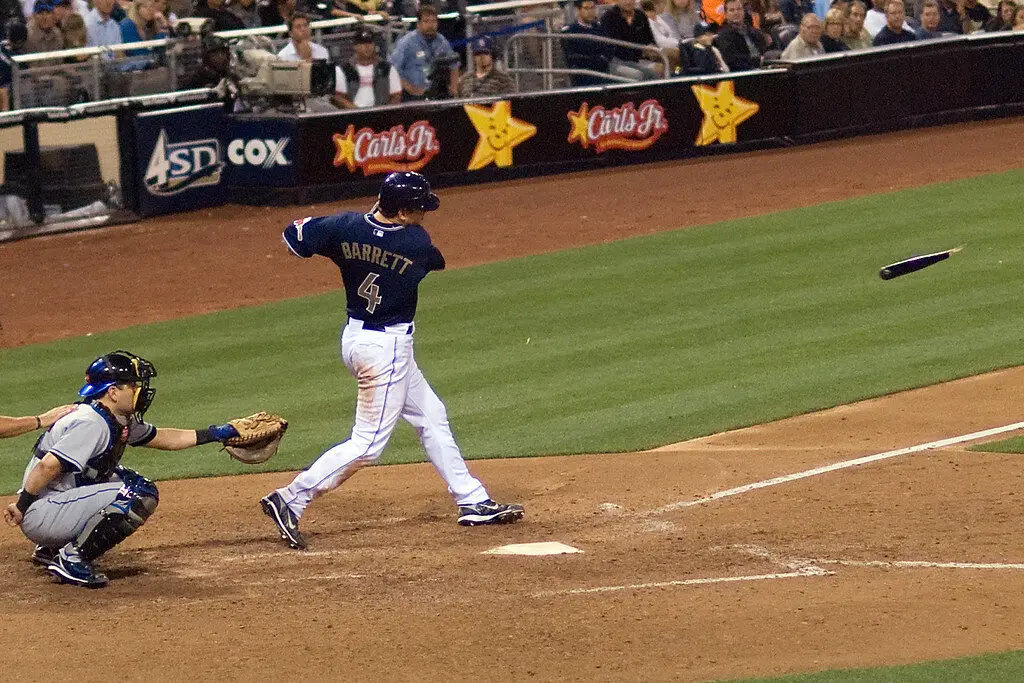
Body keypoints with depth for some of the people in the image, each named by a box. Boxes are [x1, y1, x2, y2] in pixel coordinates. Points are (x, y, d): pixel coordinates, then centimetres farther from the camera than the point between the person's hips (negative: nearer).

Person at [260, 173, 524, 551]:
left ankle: (474, 503, 26)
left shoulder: (348, 226, -10)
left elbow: (294, 236, -5)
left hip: (355, 335, 8)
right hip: (387, 347, -8)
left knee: (431, 417, 18)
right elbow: (437, 262, 4)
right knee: (368, 442, -2)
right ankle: (291, 499, -7)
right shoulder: (417, 243, -19)